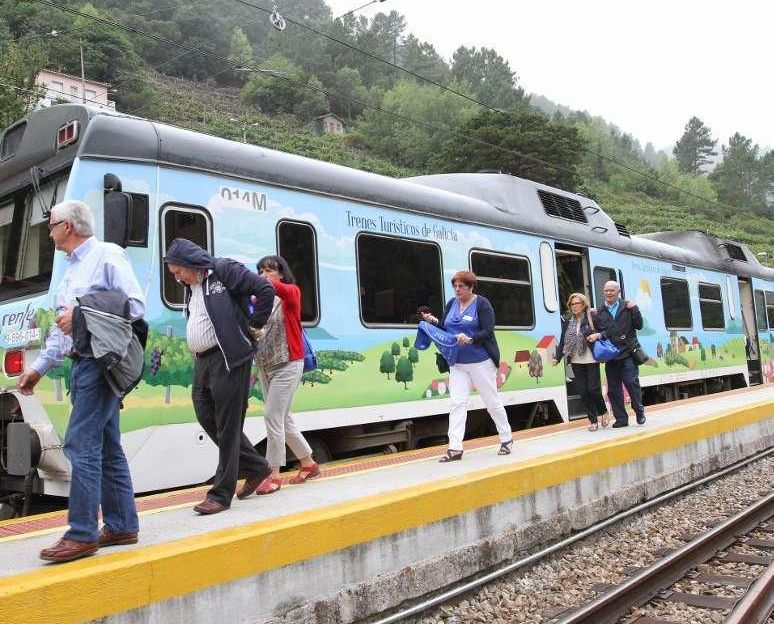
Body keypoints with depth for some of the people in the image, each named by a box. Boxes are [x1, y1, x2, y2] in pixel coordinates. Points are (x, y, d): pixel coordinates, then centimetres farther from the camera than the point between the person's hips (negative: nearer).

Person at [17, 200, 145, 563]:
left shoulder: (107, 255, -5)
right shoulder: (71, 270, 22)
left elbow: (136, 305, -14)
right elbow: (60, 329, 25)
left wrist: (83, 315, -18)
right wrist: (39, 367, 21)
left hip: (101, 362, -9)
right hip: (85, 365, 9)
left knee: (80, 445, -11)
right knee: (107, 448, 10)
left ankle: (82, 534, -5)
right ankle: (121, 526, 17)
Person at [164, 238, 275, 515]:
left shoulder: (225, 270, -9)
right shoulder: (191, 287, 18)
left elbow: (265, 289, -15)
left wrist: (254, 323, -6)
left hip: (228, 359, -10)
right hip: (202, 361, 10)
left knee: (227, 426, -3)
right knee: (206, 417, 13)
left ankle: (221, 494, 5)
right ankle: (255, 467, 27)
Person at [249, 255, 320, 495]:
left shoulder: (292, 293, -5)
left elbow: (282, 289, -30)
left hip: (287, 365, -7)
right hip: (264, 366, 7)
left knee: (273, 416, -11)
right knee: (283, 418, 13)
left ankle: (273, 474, -2)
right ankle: (308, 464, 29)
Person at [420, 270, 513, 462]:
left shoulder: (482, 304, -7)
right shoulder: (451, 303, 10)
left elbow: (488, 332, -15)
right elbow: (445, 329, 14)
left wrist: (469, 338, -31)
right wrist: (433, 321, -5)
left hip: (481, 362, -5)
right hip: (458, 363, 5)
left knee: (492, 402, 7)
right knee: (457, 403, -4)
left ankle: (506, 439, 25)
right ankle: (455, 448, -6)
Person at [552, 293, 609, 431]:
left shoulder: (592, 318, -4)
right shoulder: (567, 322, 7)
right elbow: (563, 341, 8)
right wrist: (557, 357, 2)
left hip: (591, 361, -4)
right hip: (576, 362, 4)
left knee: (593, 389, -5)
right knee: (583, 391, 3)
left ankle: (604, 412, 23)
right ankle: (593, 420, 14)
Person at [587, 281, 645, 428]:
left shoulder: (628, 307, 5)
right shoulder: (599, 312, 10)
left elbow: (639, 326, 0)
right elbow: (599, 331, 6)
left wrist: (634, 310, -10)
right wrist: (597, 335, -15)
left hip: (628, 353, -3)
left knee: (631, 382, -9)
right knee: (613, 388, 4)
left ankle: (639, 411, 13)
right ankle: (621, 418, 14)